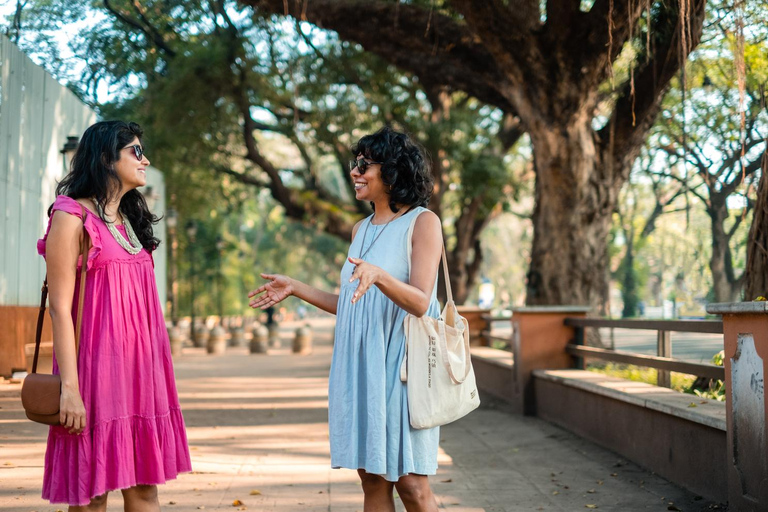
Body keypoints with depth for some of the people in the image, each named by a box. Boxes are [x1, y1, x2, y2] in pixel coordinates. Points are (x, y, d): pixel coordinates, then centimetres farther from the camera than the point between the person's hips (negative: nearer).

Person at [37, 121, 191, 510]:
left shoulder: (131, 220, 17)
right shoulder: (72, 218, -5)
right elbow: (60, 306, -11)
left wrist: (155, 372, 15)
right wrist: (69, 386, -17)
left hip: (139, 370, 7)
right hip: (97, 367, -7)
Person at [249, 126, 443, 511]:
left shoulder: (423, 222, -5)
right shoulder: (361, 230, 15)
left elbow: (420, 301, -15)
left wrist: (377, 274, -31)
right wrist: (294, 288, 16)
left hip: (400, 363, -6)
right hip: (359, 364, 6)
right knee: (371, 478, 8)